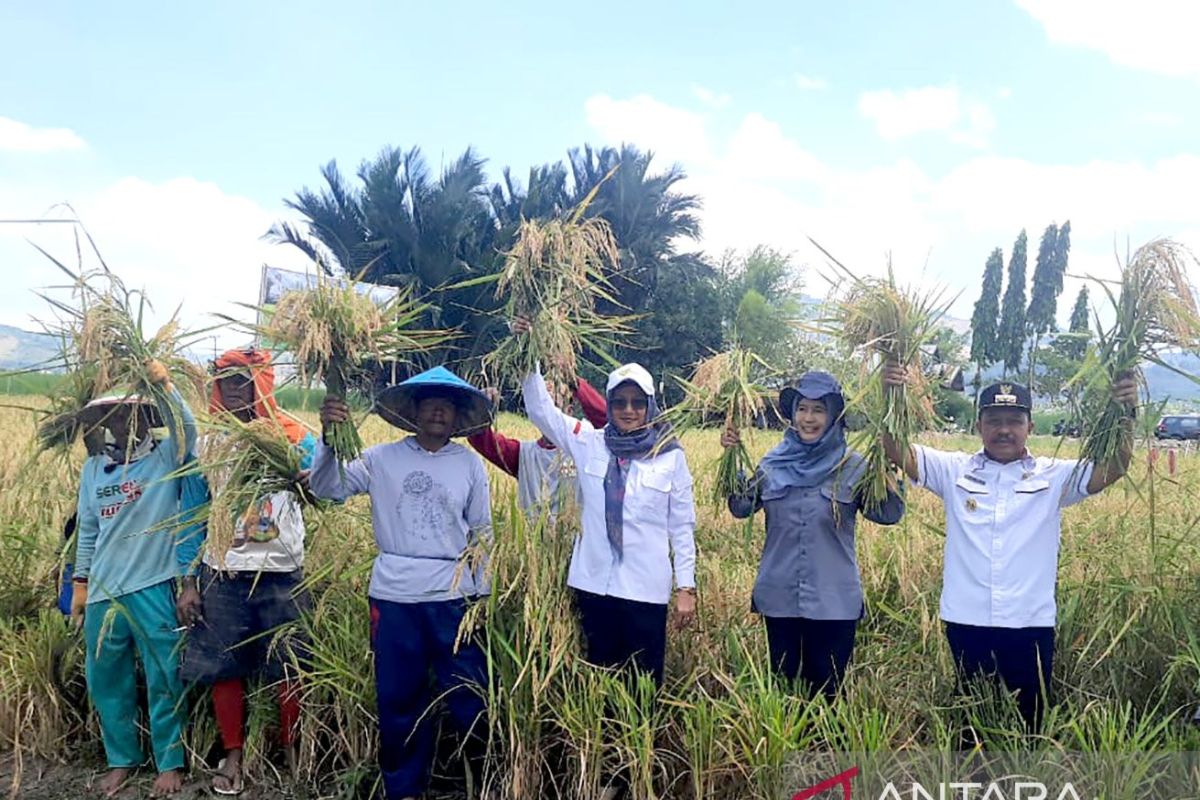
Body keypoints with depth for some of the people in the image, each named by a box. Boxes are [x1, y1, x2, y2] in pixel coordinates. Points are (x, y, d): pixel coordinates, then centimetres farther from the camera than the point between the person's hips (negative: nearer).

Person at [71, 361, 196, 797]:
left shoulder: (165, 459, -3)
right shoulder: (93, 469, 10)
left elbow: (187, 428, -23)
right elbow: (87, 530, 15)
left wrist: (163, 383, -33)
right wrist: (80, 583, 14)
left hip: (153, 589, -5)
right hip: (103, 592, 5)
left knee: (163, 680, 3)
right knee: (106, 680, 13)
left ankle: (170, 763, 18)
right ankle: (122, 760, 30)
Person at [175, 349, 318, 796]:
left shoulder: (293, 438, -1)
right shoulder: (207, 444, 5)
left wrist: (295, 475, -32)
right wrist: (187, 583, 2)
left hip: (282, 573, -2)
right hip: (222, 575, 2)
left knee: (288, 668, 5)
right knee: (224, 669, 7)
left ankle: (292, 750, 23)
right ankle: (233, 756, 24)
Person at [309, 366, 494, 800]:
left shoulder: (470, 463, 2)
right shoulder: (382, 458, 1)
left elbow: (481, 533, 7)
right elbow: (325, 488, -5)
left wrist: (481, 592, 7)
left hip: (453, 597, 0)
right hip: (394, 596, 1)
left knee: (469, 697, 3)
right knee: (399, 698, 12)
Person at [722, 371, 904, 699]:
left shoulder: (853, 467, -5)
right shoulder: (774, 463, 2)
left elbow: (890, 514, -12)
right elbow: (741, 508, 0)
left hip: (834, 602, -2)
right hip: (779, 598, 2)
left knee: (825, 691, 11)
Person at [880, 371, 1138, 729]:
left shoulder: (1054, 476, 3)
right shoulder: (954, 471, 2)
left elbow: (1114, 467, -8)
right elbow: (896, 451, -7)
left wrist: (1125, 415, -24)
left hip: (1030, 624, 0)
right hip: (966, 622, 0)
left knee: (1029, 718, 13)